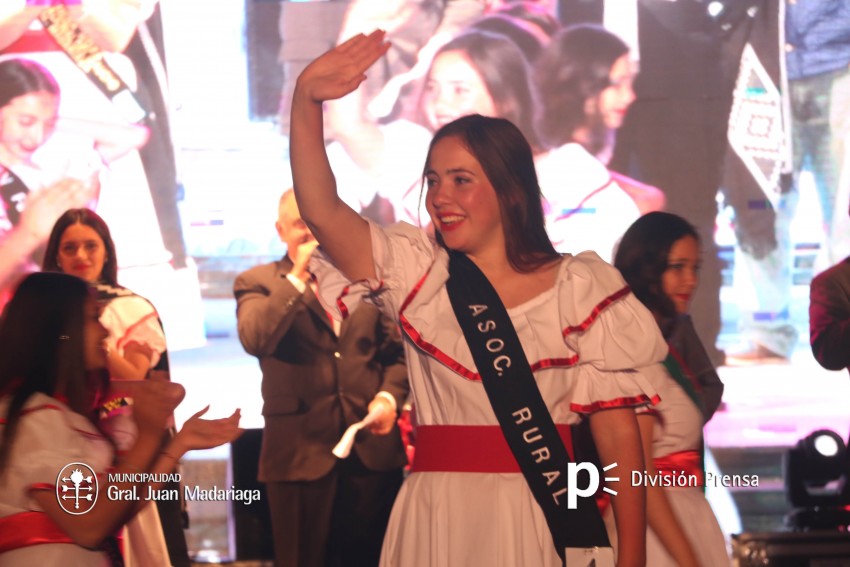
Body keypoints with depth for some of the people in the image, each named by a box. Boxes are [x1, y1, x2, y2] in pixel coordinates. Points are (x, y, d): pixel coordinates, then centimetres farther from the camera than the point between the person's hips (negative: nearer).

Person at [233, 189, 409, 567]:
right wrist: (297, 276, -17)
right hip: (302, 449, -3)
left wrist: (389, 395, -6)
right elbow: (255, 340, -18)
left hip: (373, 446, 3)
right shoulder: (256, 283, 2)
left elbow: (396, 351, 13)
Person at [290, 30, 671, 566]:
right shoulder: (418, 274, 6)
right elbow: (321, 211, -8)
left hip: (540, 521, -2)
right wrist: (306, 103, -21)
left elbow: (617, 429, -1)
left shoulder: (582, 290, 1)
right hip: (436, 519, 2)